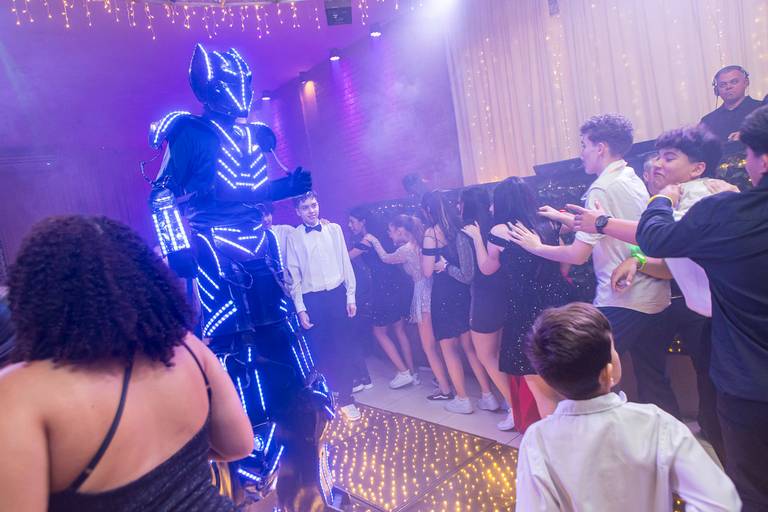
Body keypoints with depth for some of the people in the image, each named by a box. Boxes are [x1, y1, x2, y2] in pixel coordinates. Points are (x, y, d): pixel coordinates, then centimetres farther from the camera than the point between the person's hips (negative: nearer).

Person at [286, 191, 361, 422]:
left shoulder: (334, 229, 4)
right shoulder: (294, 238, 0)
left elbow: (346, 263, 6)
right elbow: (294, 276, 0)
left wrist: (351, 296, 3)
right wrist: (300, 308, -4)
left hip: (338, 294, 1)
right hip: (313, 299, -1)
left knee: (343, 347, 5)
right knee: (321, 350, 7)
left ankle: (346, 398, 18)